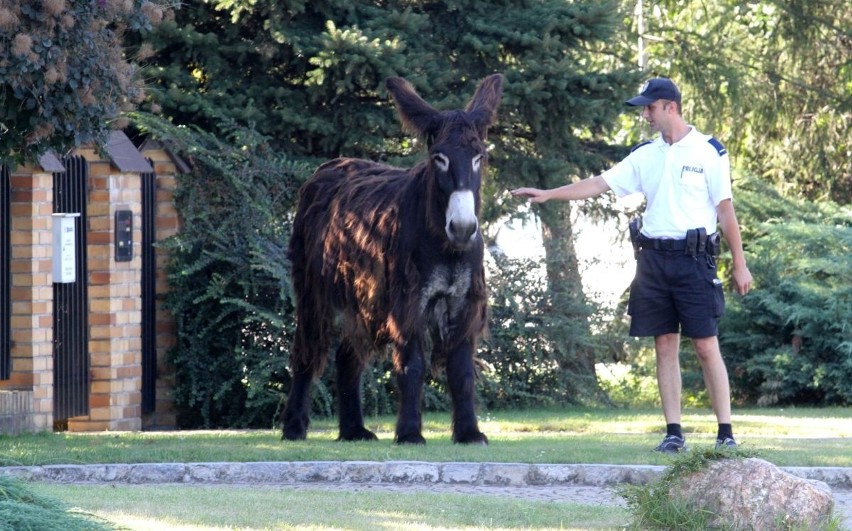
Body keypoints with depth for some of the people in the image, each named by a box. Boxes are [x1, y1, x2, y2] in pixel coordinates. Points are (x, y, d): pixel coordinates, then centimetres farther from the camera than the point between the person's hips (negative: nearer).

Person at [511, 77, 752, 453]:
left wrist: (740, 264, -3)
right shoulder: (645, 155, 13)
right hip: (653, 258, 5)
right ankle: (673, 432, 7)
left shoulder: (708, 151, -1)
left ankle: (725, 433, -3)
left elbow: (725, 209, -2)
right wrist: (548, 195, 7)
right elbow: (600, 184, 13)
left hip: (694, 257, -5)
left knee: (706, 346, -6)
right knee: (665, 345, 4)